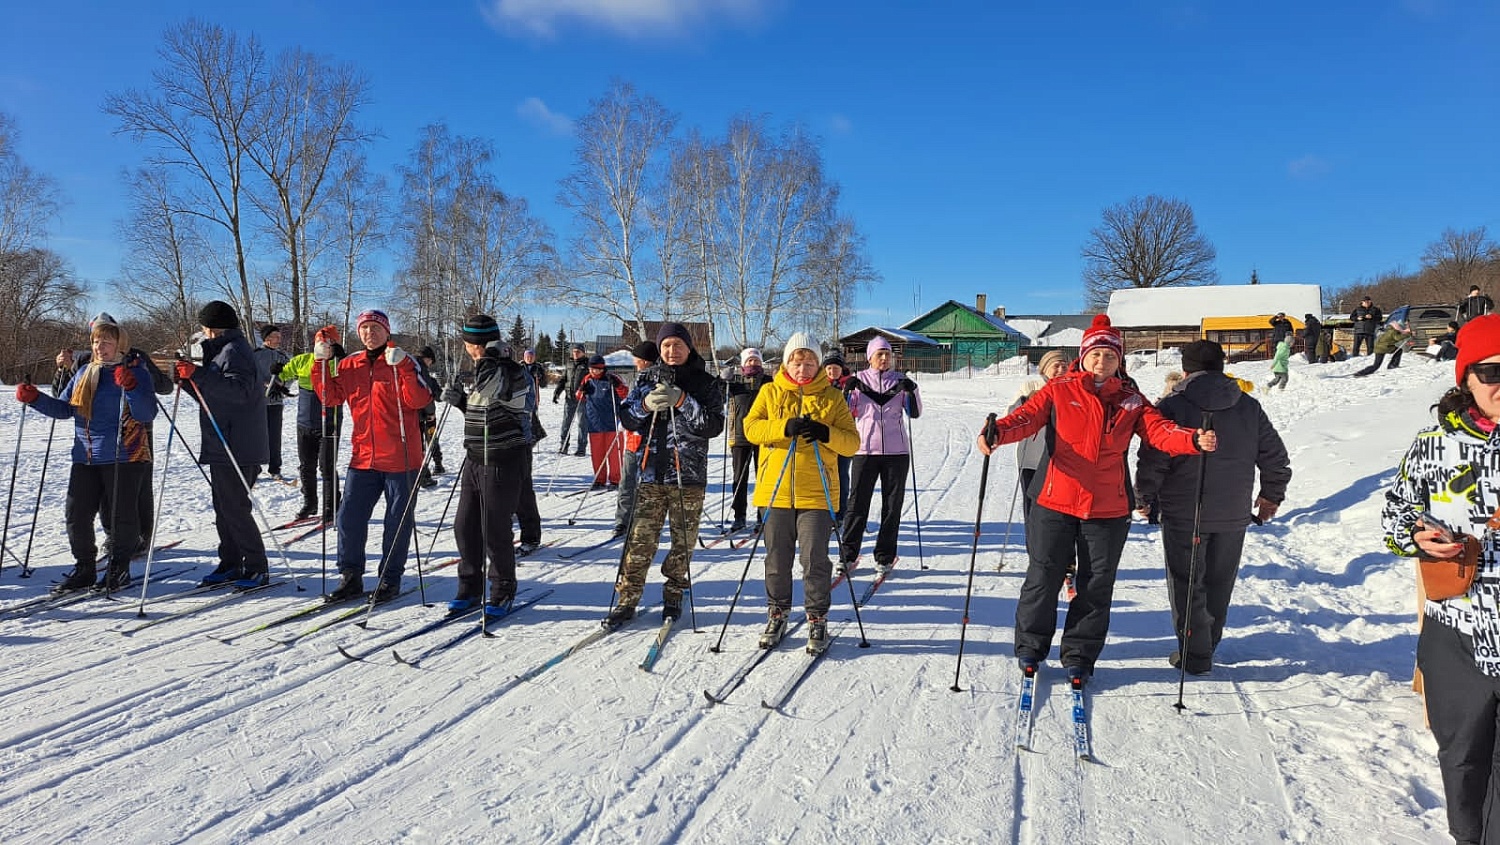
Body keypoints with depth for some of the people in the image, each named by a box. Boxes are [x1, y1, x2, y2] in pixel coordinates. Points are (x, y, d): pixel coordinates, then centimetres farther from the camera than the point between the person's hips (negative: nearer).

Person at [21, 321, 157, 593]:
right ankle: (83, 568, 19)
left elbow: (147, 414, -15)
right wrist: (34, 398, 4)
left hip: (123, 457, -6)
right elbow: (63, 408, 19)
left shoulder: (136, 372, -4)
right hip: (85, 458, 6)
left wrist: (130, 387, -29)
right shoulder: (83, 373, 14)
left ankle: (119, 568, 16)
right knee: (76, 514, 6)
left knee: (122, 515, 1)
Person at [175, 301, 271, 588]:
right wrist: (187, 378, 15)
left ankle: (257, 568, -2)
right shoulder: (222, 351, 22)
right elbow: (212, 396, 27)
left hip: (236, 448, -11)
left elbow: (239, 390, -27)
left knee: (235, 509, -8)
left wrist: (198, 375, -28)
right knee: (223, 507, 13)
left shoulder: (234, 351, -11)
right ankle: (231, 564, 21)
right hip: (222, 446, 11)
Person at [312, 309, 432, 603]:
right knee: (348, 518, 5)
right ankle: (351, 577, 18)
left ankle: (390, 578, 18)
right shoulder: (350, 365, 10)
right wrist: (321, 364, 1)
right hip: (363, 457, 4)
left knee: (398, 521, 5)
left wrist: (402, 367, -25)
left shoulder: (403, 362, -4)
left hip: (399, 458, -4)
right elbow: (330, 396, 11)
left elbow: (419, 400, -15)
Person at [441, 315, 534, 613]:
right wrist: (461, 401, 5)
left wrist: (490, 361, -25)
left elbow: (493, 395, -34)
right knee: (465, 526, 12)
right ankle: (470, 587, 27)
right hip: (476, 459, 9)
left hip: (503, 462, -9)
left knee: (495, 531, -1)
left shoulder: (513, 374, -15)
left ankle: (502, 592, 16)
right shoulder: (485, 371, 13)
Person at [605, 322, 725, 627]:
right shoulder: (647, 379, 10)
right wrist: (646, 405, -13)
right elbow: (627, 418, 7)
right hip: (651, 472, 1)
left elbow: (713, 426, -7)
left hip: (689, 475, -1)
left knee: (683, 541, 6)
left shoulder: (706, 384, 3)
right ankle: (627, 599, 7)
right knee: (640, 539, -1)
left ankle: (674, 594, 22)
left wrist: (682, 402, -18)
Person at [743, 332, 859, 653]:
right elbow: (751, 428, -6)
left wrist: (826, 433, -19)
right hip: (776, 491, 1)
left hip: (817, 494, -1)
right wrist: (785, 427, -22)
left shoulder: (832, 397, 6)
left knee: (815, 560, -1)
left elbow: (852, 443, 1)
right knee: (777, 560, 9)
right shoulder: (770, 393, 8)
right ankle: (777, 615, 26)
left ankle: (817, 620, 14)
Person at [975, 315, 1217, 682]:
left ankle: (1080, 654, 26)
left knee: (1096, 586, 10)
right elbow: (1028, 416, -13)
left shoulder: (1131, 400, 5)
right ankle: (1031, 646, 25)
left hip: (1108, 509, 2)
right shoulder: (1059, 390, -1)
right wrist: (998, 432, -34)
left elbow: (1160, 430, -6)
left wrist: (1194, 439, -27)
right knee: (1043, 578, 6)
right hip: (1056, 503, -2)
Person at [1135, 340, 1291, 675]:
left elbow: (1152, 461, -14)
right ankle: (1210, 643, 33)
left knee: (1187, 584, 7)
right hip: (1233, 515, 4)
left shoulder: (1171, 407, -11)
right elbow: (1276, 456, 8)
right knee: (1219, 583, 19)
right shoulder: (1249, 406, 2)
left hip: (1184, 515, -4)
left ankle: (1194, 655, 10)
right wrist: (1272, 496, 23)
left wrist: (1144, 498, 2)